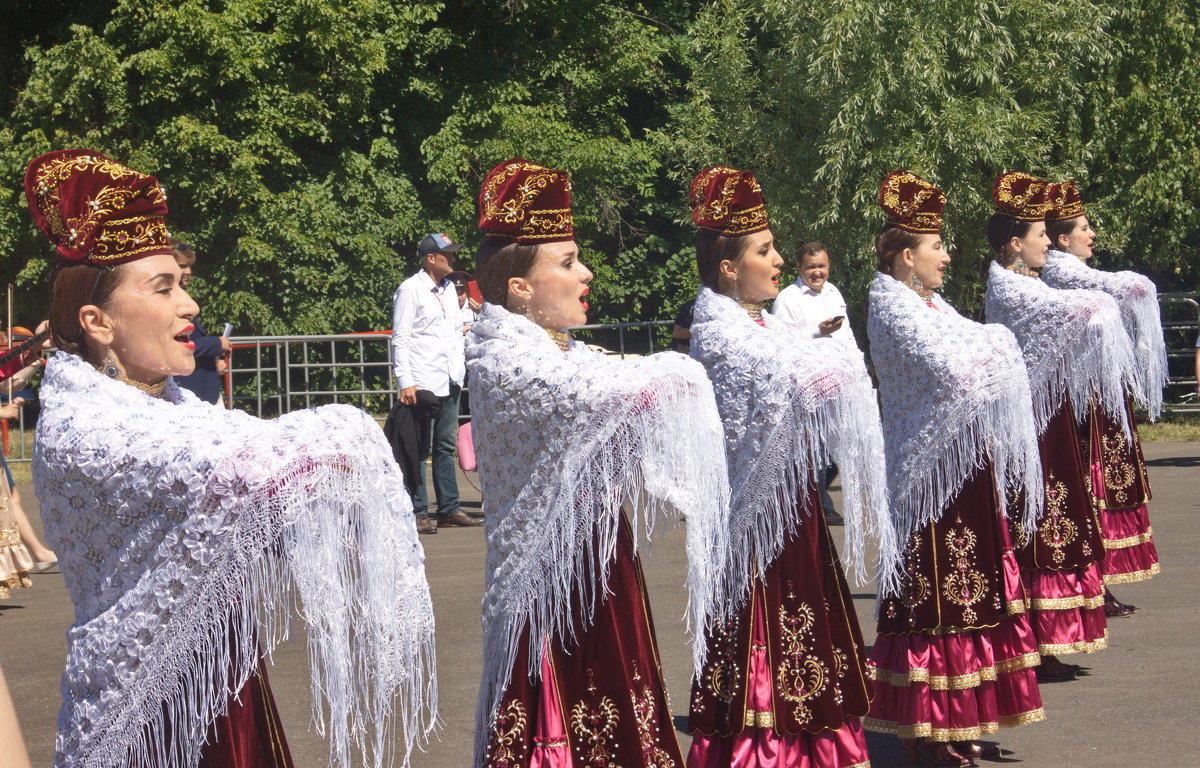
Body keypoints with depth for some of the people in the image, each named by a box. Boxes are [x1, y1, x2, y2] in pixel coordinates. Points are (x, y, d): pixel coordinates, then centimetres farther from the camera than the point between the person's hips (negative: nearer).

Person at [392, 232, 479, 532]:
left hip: (450, 381, 8)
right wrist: (405, 382, -17)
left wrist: (460, 370, 16)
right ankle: (418, 513, -1)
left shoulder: (449, 289, 16)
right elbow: (400, 338, -10)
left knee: (446, 446, 12)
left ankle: (449, 509, 17)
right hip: (422, 383, -8)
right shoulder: (410, 290, -7)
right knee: (420, 449, -5)